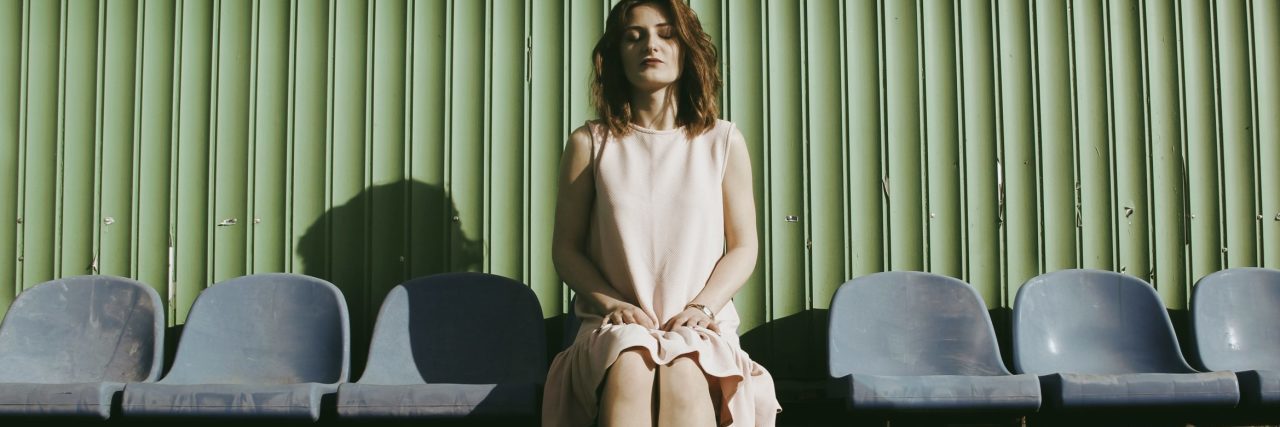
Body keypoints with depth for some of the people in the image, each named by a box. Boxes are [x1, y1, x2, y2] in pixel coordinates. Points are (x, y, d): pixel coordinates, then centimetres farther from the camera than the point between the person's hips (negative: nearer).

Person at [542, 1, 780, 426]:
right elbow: (565, 248, 8)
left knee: (682, 377, -36)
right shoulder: (589, 143, 8)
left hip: (700, 327, 0)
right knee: (630, 370, -37)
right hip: (616, 324, 0)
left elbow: (743, 247, 9)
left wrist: (703, 304, -9)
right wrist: (610, 302, -9)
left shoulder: (723, 142, 9)